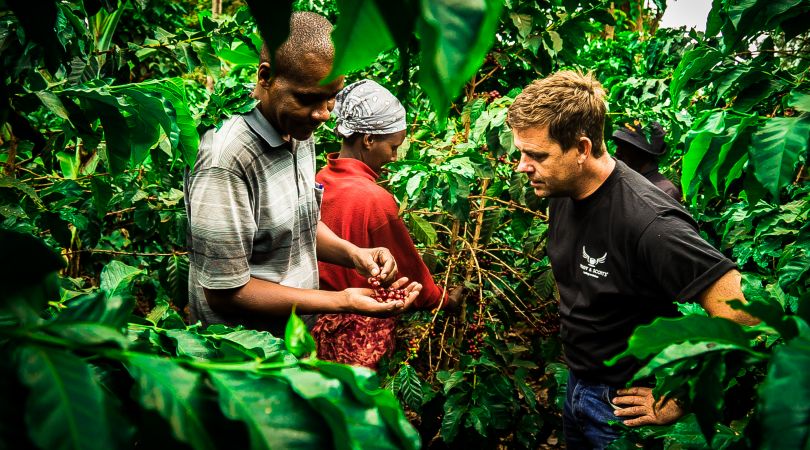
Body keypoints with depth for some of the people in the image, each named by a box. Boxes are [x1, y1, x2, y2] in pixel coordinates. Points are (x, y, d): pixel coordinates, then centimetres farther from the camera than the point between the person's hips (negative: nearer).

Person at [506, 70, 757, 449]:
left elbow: (739, 316, -33)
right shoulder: (560, 192, -6)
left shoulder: (646, 220, -31)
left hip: (626, 403, -7)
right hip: (577, 386, 8)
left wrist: (678, 404, -23)